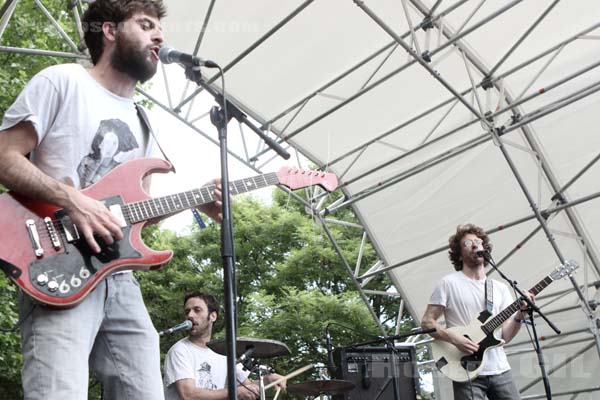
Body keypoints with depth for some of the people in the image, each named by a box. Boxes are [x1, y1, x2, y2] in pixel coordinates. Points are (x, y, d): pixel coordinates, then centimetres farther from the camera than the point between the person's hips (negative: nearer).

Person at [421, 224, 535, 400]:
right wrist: (455, 339, -17)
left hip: (500, 370, 4)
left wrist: (520, 315, -10)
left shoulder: (500, 288, 11)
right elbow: (427, 321, -4)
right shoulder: (449, 283, -2)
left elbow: (505, 336, 7)